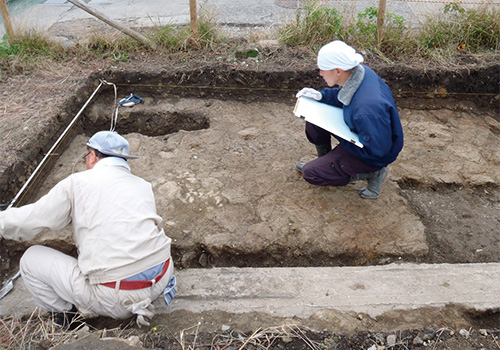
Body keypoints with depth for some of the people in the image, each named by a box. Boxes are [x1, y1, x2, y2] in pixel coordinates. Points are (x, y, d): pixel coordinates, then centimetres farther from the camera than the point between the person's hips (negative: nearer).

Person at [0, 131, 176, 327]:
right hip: (160, 279, 6)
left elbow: (26, 222, 3)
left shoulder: (77, 183, -1)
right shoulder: (143, 186, 12)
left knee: (31, 259, 11)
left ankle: (65, 317, 23)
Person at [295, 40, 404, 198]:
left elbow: (377, 151, -31)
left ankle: (372, 173, -1)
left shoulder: (368, 108, -41)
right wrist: (321, 95, -6)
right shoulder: (358, 71, -14)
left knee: (310, 173, -7)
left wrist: (341, 137, -21)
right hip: (359, 132, 8)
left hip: (374, 156, -8)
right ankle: (324, 161, 25)